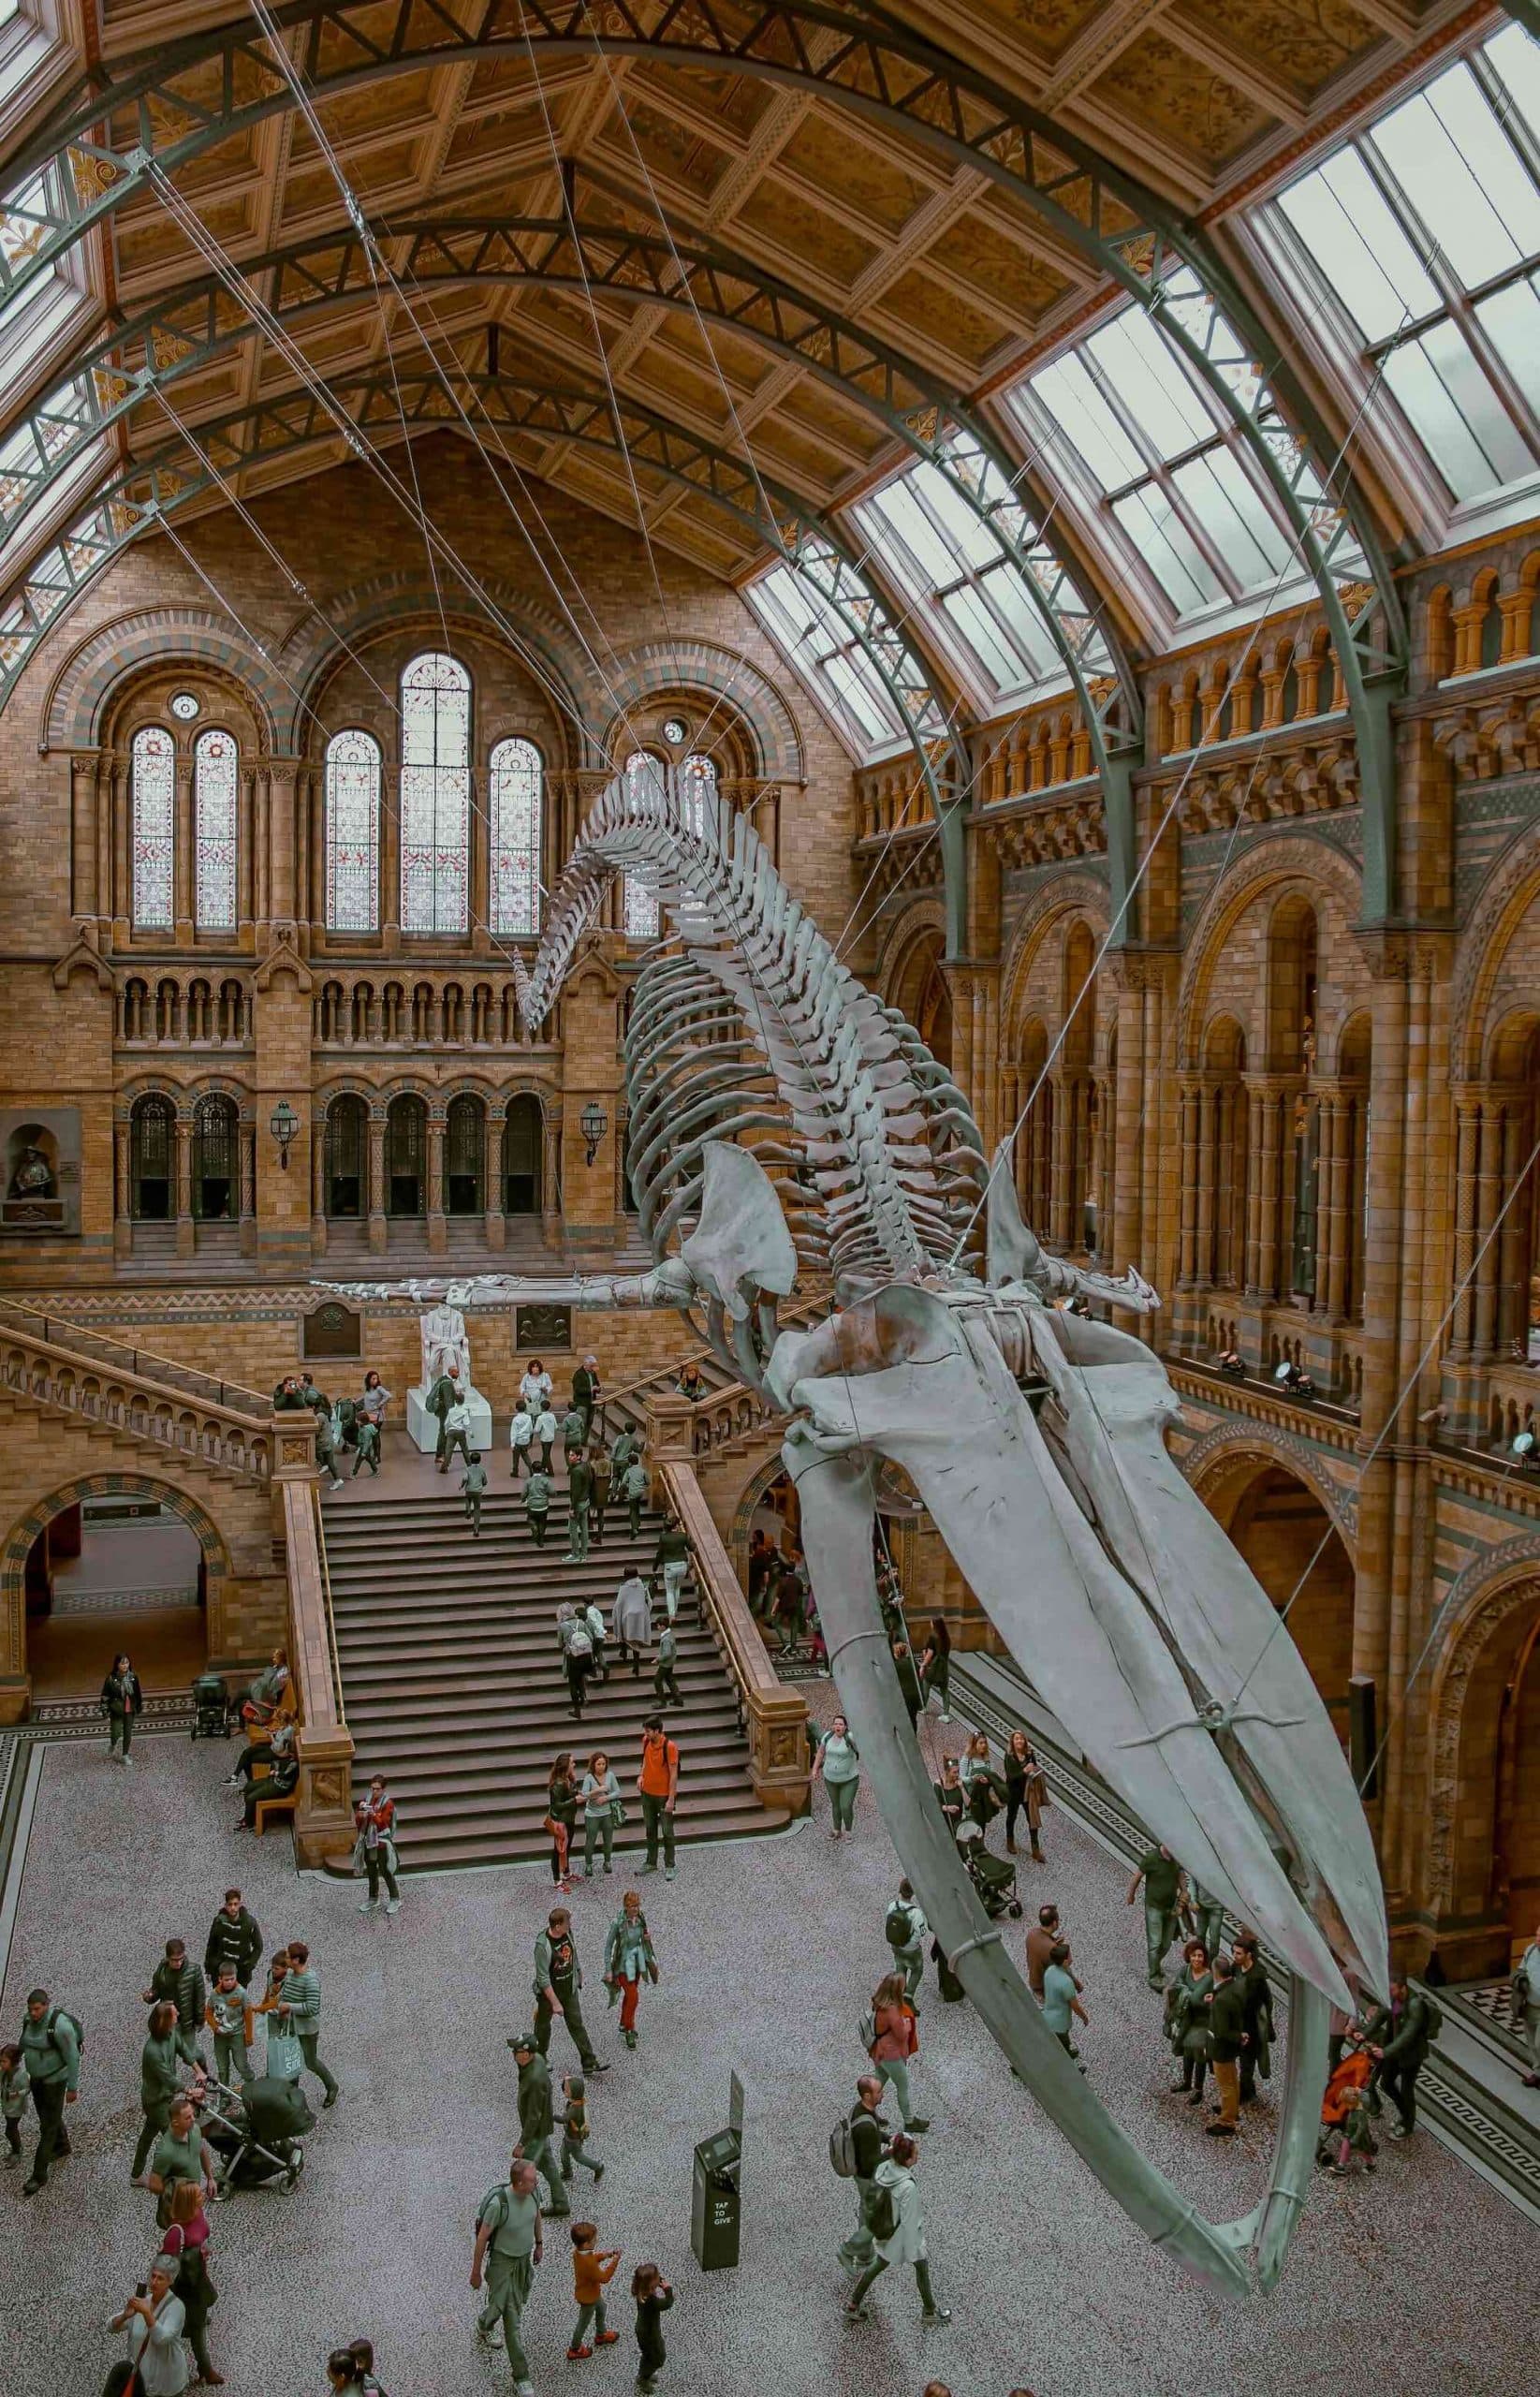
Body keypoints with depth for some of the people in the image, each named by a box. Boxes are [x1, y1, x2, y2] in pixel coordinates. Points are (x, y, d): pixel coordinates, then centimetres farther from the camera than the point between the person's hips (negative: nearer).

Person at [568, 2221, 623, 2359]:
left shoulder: (579, 2251, -17)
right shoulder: (588, 2264, -43)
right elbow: (604, 2278, -32)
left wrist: (605, 2254, -12)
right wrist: (614, 2261, -30)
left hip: (592, 2292, 8)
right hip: (588, 2297, -8)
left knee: (601, 2308, 31)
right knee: (584, 2322, 16)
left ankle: (601, 2335, 54)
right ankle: (574, 2350, 39)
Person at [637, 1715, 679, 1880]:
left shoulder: (670, 1746, -22)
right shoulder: (646, 1741, -4)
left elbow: (674, 1774, -18)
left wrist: (671, 1799, -18)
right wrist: (641, 1775, -1)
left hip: (664, 1796, -6)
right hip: (647, 1793, 6)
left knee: (667, 1832, 5)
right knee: (650, 1830, 17)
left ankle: (669, 1866, 16)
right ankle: (651, 1862, 29)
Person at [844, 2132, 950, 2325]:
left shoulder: (882, 2169, -18)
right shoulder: (908, 2187, -37)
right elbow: (908, 2221, -26)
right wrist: (912, 2251, -13)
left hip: (884, 2230, 6)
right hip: (903, 2235, -6)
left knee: (878, 2265, 28)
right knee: (922, 2266, 21)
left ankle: (853, 2303, 40)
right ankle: (930, 2310, 43)